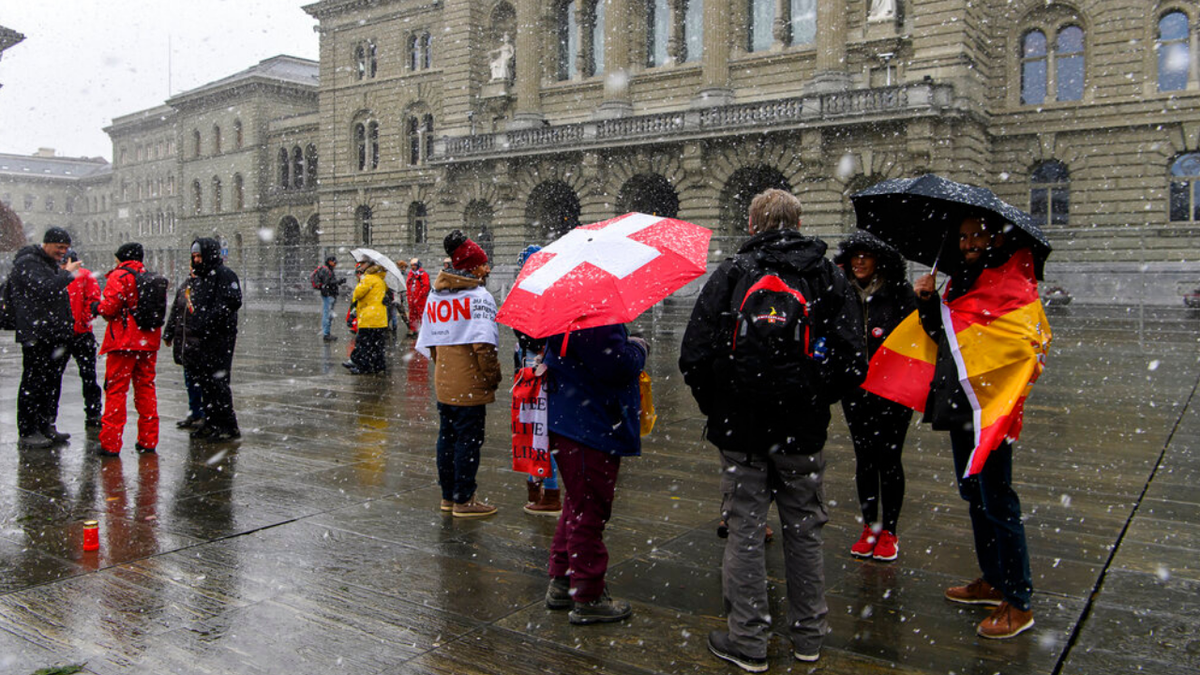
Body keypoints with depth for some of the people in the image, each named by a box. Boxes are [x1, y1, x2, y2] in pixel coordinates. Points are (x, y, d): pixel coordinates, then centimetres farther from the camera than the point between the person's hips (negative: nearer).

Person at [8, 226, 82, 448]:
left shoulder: (51, 264, 20)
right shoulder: (27, 263, -9)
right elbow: (44, 290, -24)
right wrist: (66, 274, -16)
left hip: (55, 336, 9)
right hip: (37, 336, -9)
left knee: (52, 383, 12)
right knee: (33, 383, -5)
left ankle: (46, 426, 21)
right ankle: (27, 432, 1)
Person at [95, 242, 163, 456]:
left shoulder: (118, 276, -7)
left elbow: (110, 307, -13)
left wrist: (97, 307, 6)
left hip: (124, 342, -6)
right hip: (149, 342, 6)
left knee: (116, 389, -1)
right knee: (146, 388, 12)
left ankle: (110, 443, -1)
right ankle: (148, 441, 14)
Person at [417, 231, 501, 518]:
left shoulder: (434, 296, 11)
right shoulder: (479, 296, -14)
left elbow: (429, 343, 15)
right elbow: (483, 345, -20)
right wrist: (492, 377, -11)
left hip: (444, 383, 8)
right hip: (470, 386, -8)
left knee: (447, 437, 15)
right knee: (469, 439, 1)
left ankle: (448, 496, 25)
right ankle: (464, 500, 8)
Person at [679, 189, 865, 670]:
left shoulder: (730, 274, -3)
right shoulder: (828, 277, 2)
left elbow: (694, 357, -9)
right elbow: (852, 361, -5)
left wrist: (717, 408, 6)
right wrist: (813, 398, 11)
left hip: (740, 430, -1)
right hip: (804, 431, 2)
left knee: (745, 532, 7)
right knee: (803, 531, 15)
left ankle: (747, 642, 16)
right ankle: (808, 636, 27)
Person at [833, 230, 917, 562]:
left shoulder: (899, 292, -5)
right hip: (855, 390, 3)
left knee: (888, 458, 2)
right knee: (864, 458, 10)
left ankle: (889, 531, 16)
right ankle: (869, 527, 23)